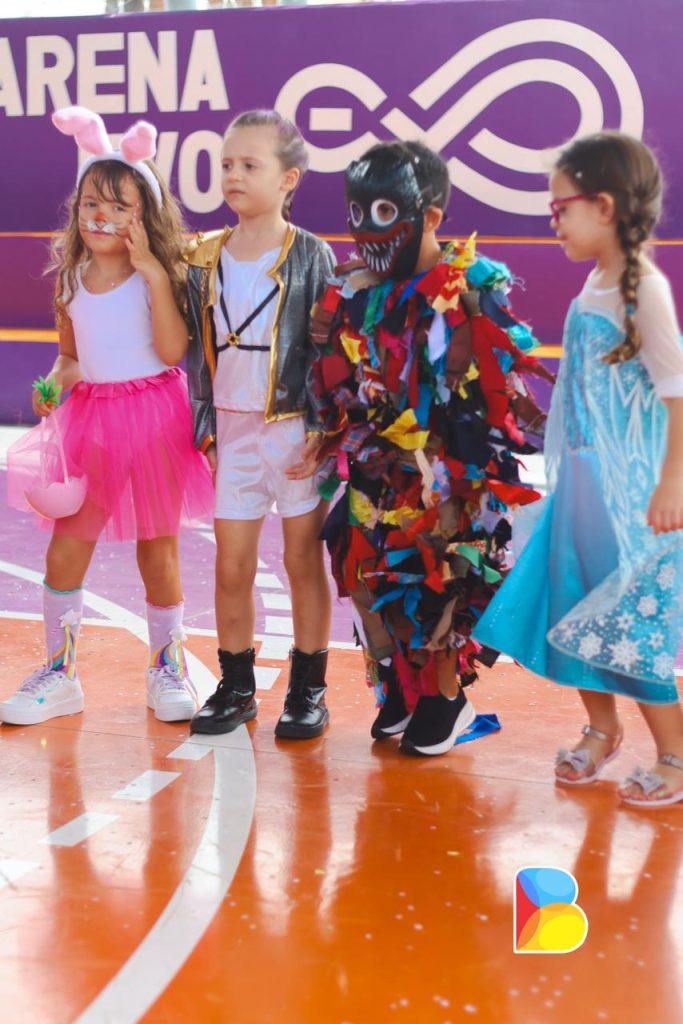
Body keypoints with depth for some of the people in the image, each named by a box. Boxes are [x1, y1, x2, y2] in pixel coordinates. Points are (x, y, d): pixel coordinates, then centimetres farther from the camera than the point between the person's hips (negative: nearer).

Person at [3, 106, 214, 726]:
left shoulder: (158, 276, -7)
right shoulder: (72, 280, 6)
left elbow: (172, 351, -20)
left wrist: (154, 273, -22)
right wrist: (58, 378, -5)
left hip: (153, 416, -4)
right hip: (89, 421, 4)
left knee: (157, 551, 7)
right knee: (65, 547, 4)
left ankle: (167, 668, 25)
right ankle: (58, 673, 19)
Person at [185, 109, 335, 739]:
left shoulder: (311, 257, -6)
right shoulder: (205, 258, 5)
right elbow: (196, 351, 10)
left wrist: (322, 430, -13)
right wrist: (203, 428, 6)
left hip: (297, 429, -3)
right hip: (232, 428, 4)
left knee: (304, 561, 6)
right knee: (231, 567, 7)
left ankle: (308, 688, 19)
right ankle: (236, 687, 22)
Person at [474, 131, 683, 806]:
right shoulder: (594, 283, 7)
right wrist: (567, 470, 14)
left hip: (629, 490, -8)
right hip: (580, 479, 8)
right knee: (576, 606, 15)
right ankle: (601, 728, 35)